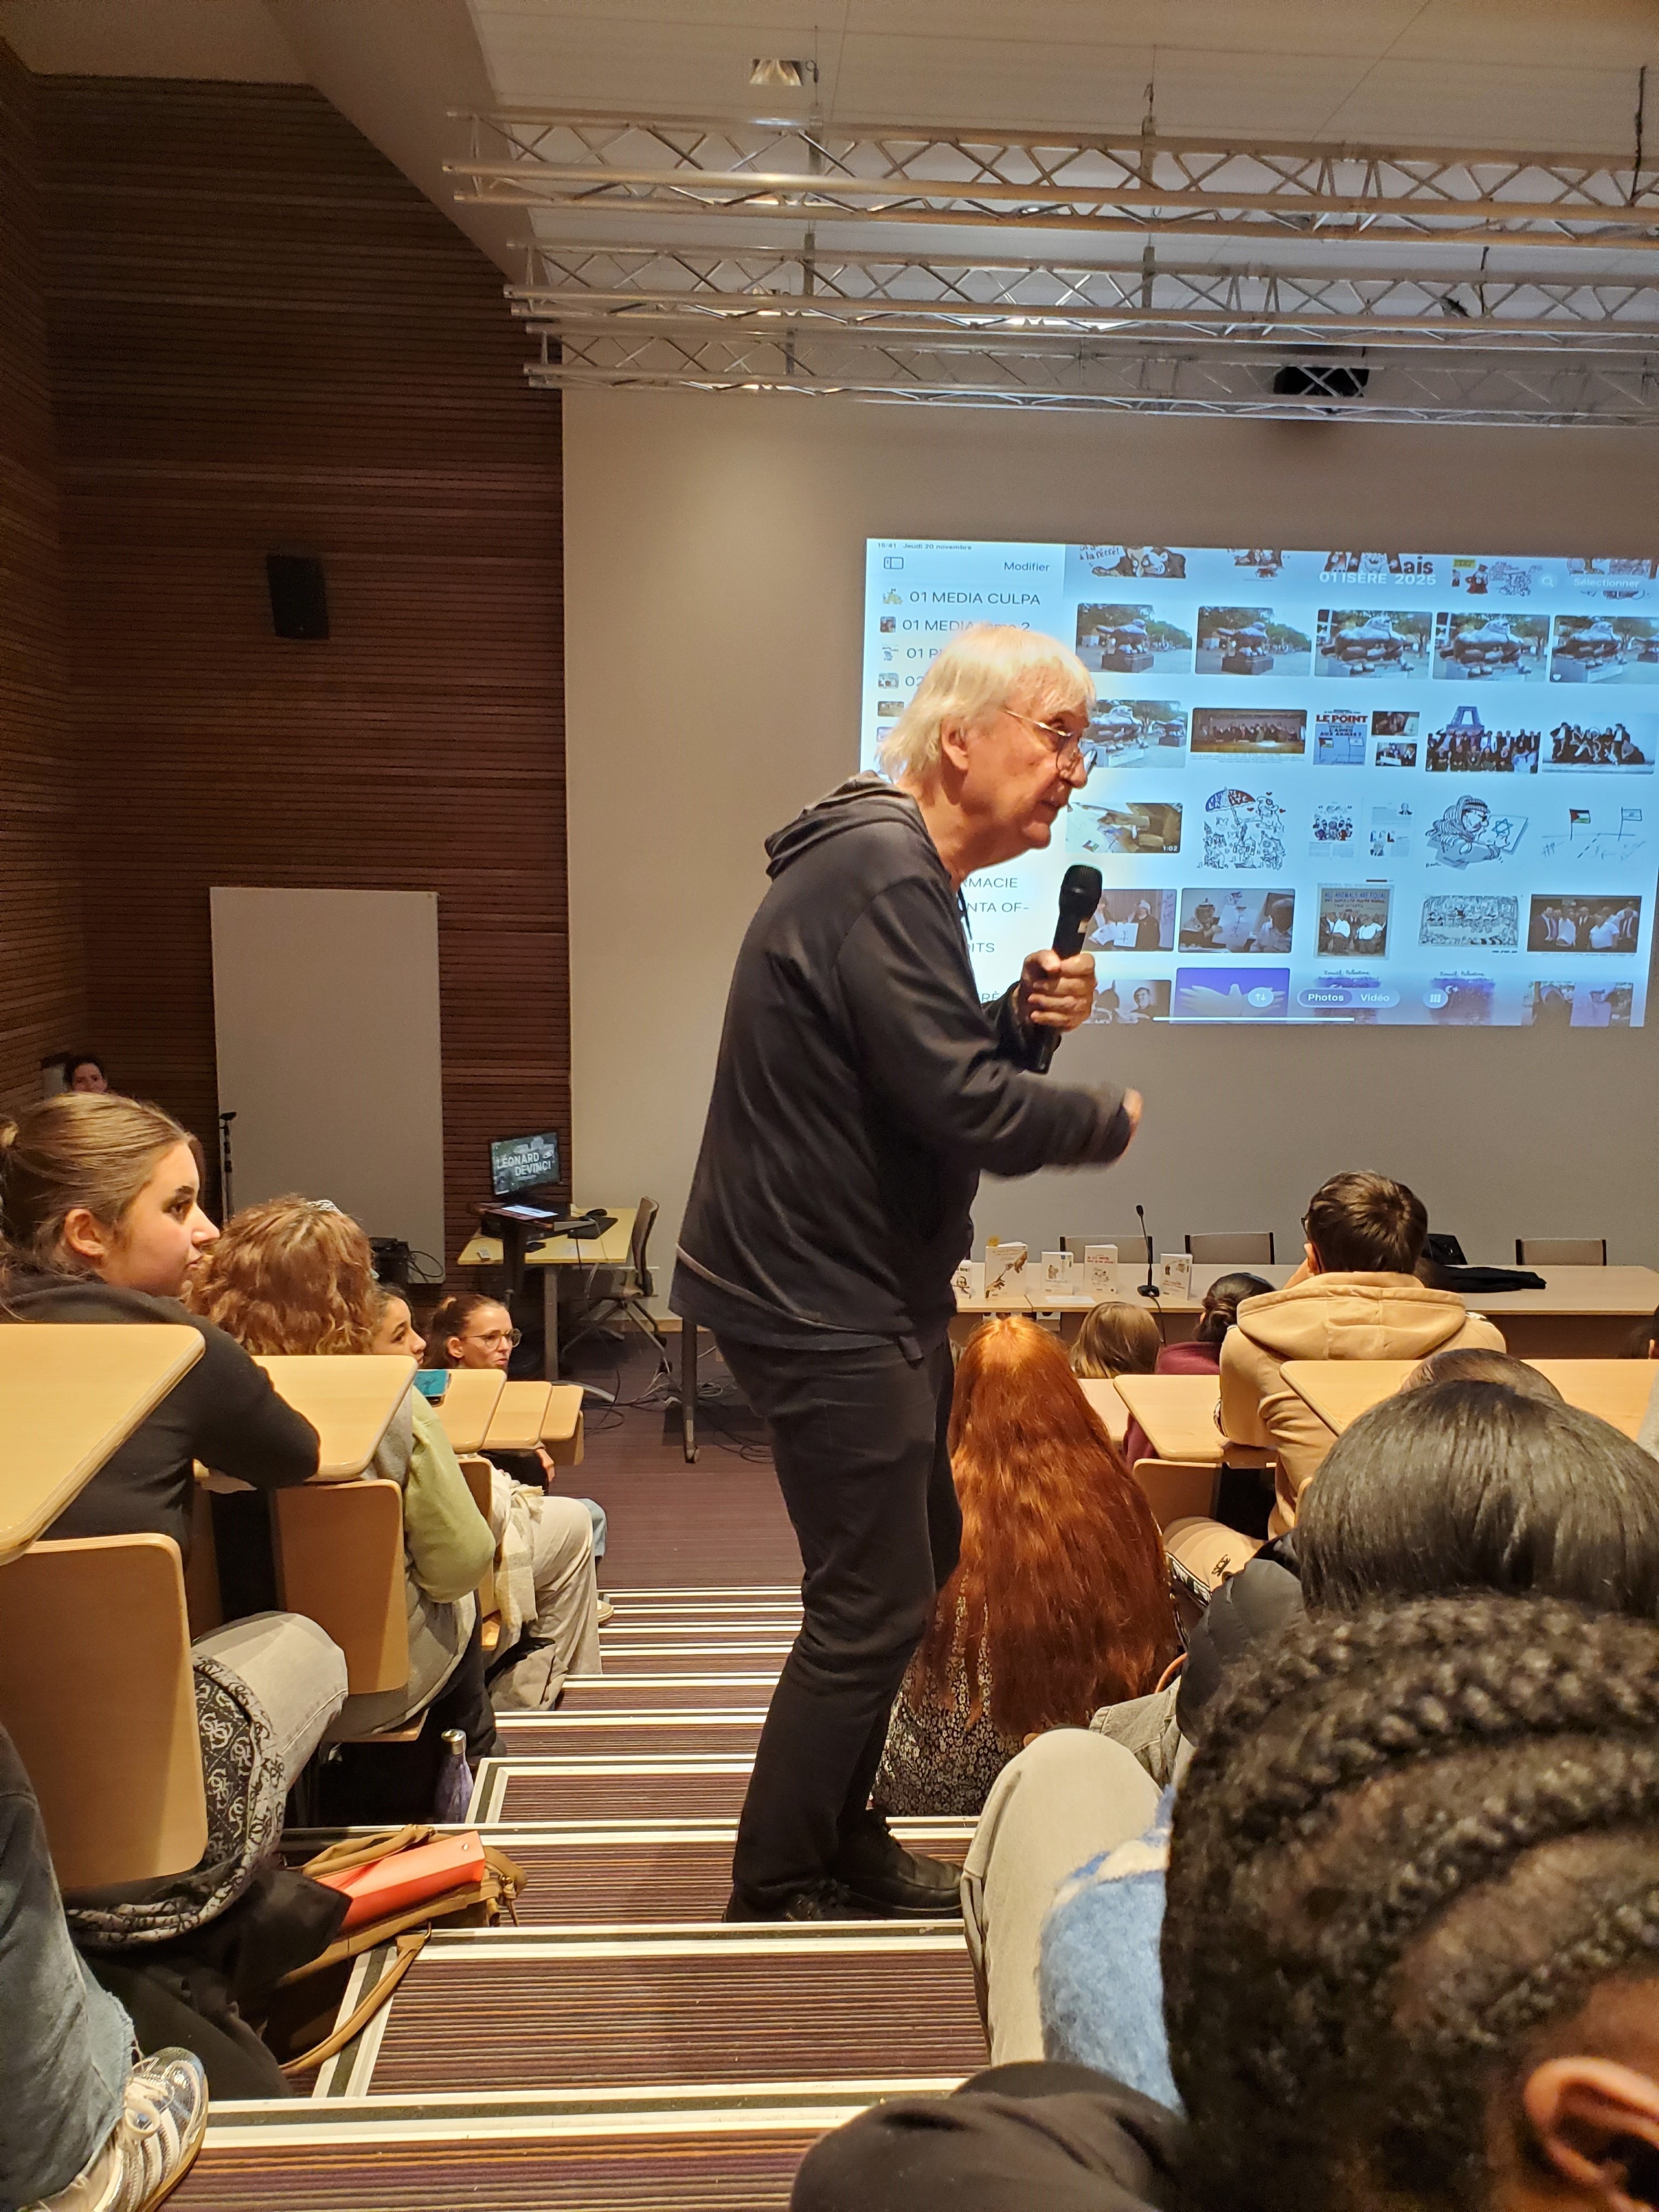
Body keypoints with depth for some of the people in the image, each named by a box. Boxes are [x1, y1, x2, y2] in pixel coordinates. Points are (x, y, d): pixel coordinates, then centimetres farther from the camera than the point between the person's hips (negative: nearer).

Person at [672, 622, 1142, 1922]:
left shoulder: (903, 870, 14)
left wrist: (1028, 1019, -2)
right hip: (825, 1304, -11)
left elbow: (941, 1067, 17)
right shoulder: (882, 875, -21)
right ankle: (778, 1890, 22)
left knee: (918, 1559, 21)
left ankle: (844, 1841, 38)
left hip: (875, 1291, 11)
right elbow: (964, 1110, -27)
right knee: (874, 1605, 0)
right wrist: (1109, 1123, -10)